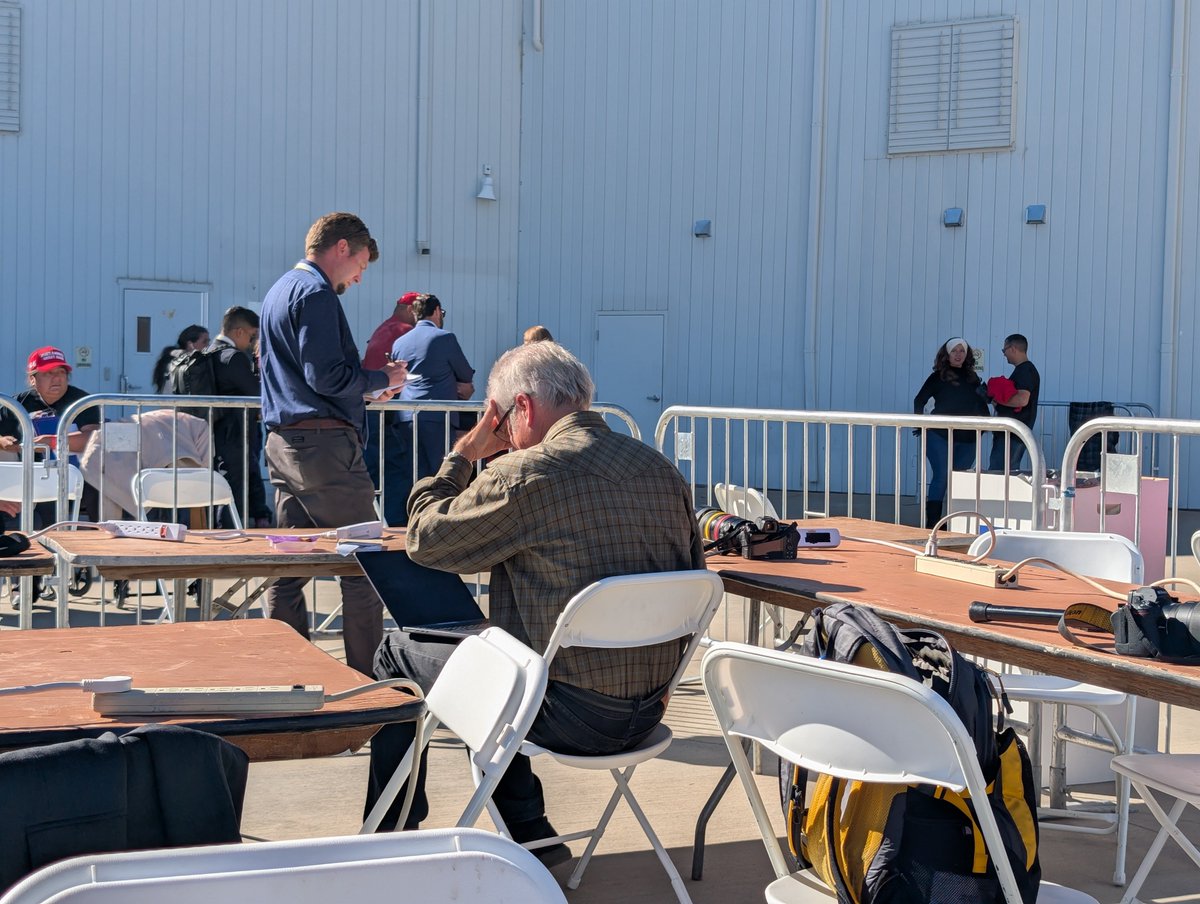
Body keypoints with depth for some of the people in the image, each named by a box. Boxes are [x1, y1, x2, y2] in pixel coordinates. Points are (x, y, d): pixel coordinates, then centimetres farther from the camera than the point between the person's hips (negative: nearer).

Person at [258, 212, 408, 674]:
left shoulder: (279, 290, 21)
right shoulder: (316, 293, -11)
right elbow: (327, 376, -19)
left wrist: (367, 383, 19)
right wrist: (382, 379, -4)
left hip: (283, 442, 10)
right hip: (323, 441, -10)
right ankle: (369, 678, -1)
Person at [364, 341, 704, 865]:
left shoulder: (526, 473, -17)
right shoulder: (663, 470, 5)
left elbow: (424, 539, -5)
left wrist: (463, 455, 6)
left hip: (573, 714, -7)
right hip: (648, 713, 7)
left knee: (397, 655, 14)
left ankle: (390, 840, 27)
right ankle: (530, 836, 33)